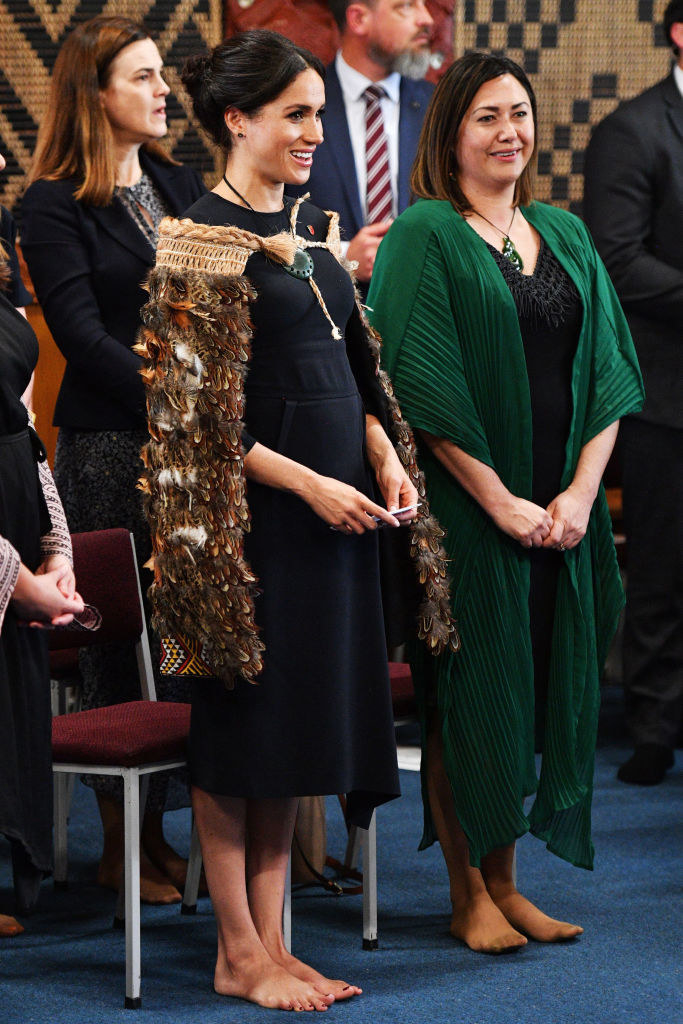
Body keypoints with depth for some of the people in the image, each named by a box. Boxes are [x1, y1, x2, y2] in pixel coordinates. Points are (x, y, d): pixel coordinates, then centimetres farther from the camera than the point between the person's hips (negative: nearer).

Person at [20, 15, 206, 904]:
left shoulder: (182, 185, 15)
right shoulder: (54, 208, -2)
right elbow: (83, 335, -9)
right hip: (110, 447, -5)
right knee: (122, 638, -1)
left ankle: (161, 829, 9)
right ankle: (123, 845, 8)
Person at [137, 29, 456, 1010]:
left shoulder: (316, 227, 13)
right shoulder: (200, 240, -10)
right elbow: (195, 412, -13)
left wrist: (385, 456, 2)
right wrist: (309, 484, -16)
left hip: (339, 503, 8)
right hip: (253, 512, -8)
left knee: (301, 725, 10)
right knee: (244, 723, 0)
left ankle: (272, 942, 17)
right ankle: (238, 953, 9)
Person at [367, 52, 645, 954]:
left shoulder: (565, 235, 12)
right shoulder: (424, 236, -6)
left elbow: (608, 369, 8)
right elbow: (418, 385, -12)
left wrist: (581, 491, -6)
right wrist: (502, 501, -15)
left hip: (560, 508, 5)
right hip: (466, 503, -5)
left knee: (540, 688, 8)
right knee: (470, 691, 0)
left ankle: (504, 880, 19)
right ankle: (468, 895, 10)